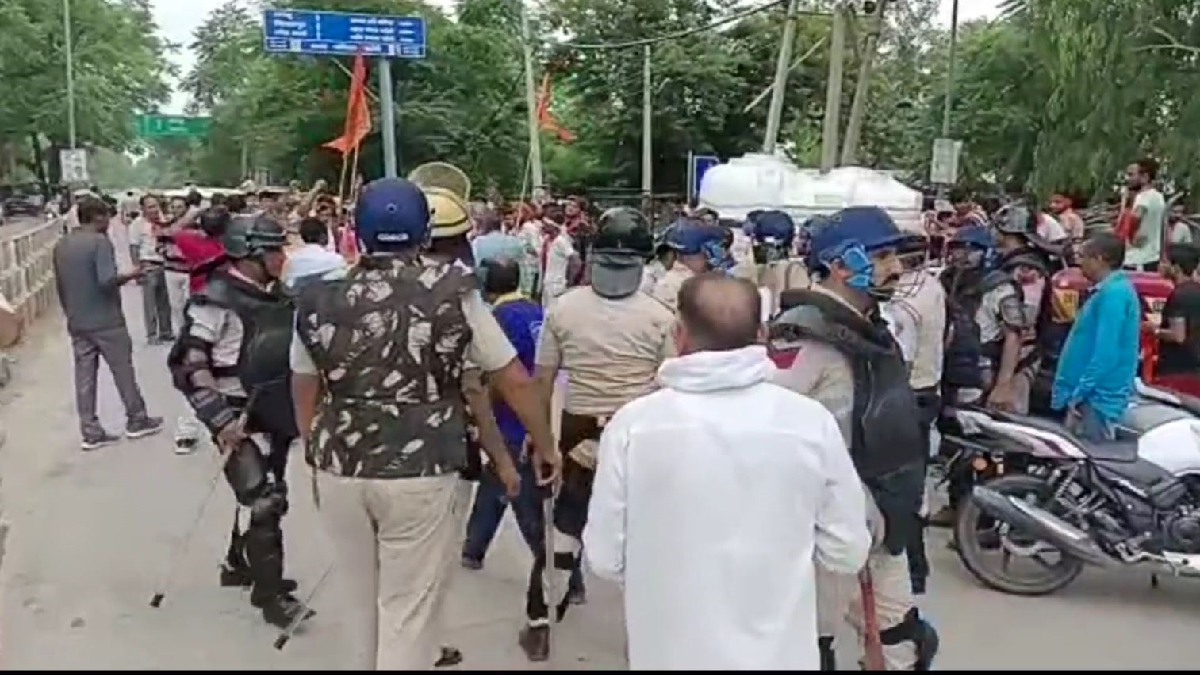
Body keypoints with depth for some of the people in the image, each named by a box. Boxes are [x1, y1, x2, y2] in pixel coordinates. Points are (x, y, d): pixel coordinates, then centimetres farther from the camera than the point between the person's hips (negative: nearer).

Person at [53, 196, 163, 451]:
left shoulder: (61, 245, 9)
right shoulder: (100, 241, -15)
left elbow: (60, 285, 16)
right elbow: (107, 281, -24)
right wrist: (130, 275, -7)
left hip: (76, 323, 7)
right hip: (106, 321, -7)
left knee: (84, 377, 7)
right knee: (123, 371, 8)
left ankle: (91, 433, 11)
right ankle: (137, 421, 19)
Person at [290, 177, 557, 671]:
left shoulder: (319, 299, 2)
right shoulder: (452, 291, -7)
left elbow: (304, 389, 13)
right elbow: (514, 380, -3)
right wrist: (545, 446, 10)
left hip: (341, 471, 4)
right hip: (422, 475, -4)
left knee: (362, 603, 23)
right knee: (409, 611, 8)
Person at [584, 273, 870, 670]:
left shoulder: (632, 424, -16)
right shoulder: (812, 422, -14)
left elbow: (605, 558, -8)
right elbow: (847, 554, -5)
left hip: (672, 653, 0)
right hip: (780, 653, 1)